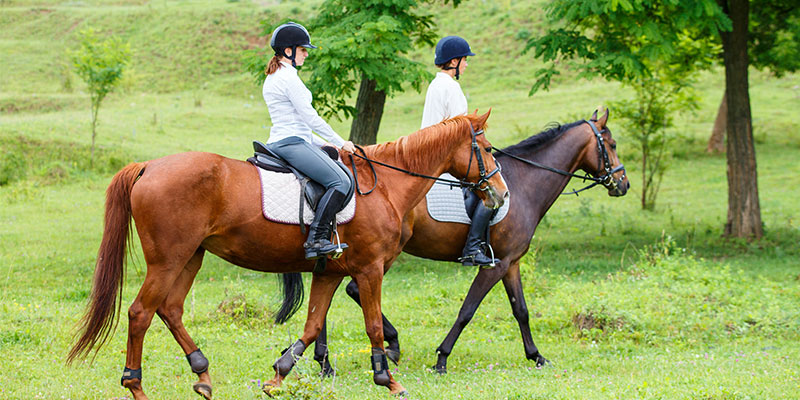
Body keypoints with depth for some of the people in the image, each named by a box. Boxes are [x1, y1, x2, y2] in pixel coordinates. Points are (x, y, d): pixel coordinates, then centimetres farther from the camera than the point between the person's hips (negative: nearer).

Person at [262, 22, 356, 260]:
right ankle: (316, 239, -27)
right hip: (292, 144, -11)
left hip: (280, 141, 11)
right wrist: (340, 143, -3)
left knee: (343, 175, 16)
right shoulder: (289, 78, -12)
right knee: (340, 181, -20)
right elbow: (310, 117, -12)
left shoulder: (273, 78, 21)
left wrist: (323, 145, 21)